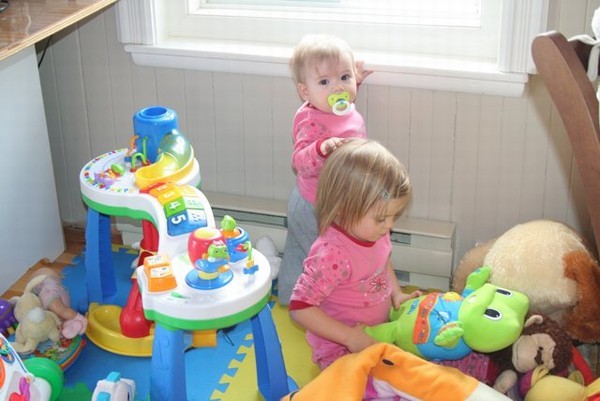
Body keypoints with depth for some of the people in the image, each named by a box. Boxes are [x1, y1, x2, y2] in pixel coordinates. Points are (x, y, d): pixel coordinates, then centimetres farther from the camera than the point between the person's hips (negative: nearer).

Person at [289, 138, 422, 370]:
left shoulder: (376, 233, -6)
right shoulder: (332, 255, -31)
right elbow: (301, 308, -28)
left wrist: (397, 295, 2)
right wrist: (350, 336, -27)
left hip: (380, 331, 8)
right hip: (340, 346, -8)